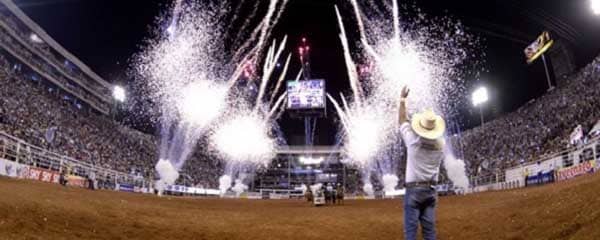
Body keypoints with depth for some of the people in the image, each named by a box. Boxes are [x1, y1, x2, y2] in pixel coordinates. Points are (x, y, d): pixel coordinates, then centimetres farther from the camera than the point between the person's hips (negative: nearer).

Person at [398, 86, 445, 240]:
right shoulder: (440, 144, -2)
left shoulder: (413, 140, -12)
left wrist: (402, 100, 15)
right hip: (431, 190, 4)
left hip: (413, 189, -4)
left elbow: (402, 120, 4)